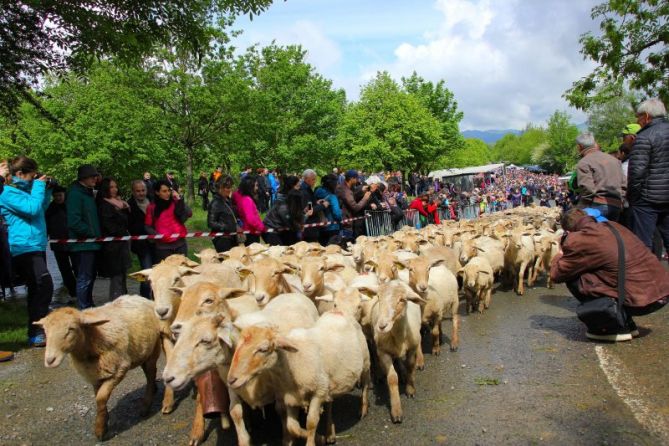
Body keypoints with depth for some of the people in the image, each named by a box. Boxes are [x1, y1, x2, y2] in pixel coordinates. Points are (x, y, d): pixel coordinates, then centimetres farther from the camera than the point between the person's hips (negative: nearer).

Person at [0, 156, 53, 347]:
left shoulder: (25, 190, 18)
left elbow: (41, 208, 29)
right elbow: (32, 209, -21)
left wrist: (46, 190, 16)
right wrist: (39, 186, -10)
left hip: (36, 246, 10)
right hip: (25, 248, -10)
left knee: (38, 290, 14)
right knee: (44, 286, -21)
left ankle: (35, 331, 23)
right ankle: (36, 334, -18)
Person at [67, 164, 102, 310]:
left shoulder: (88, 192, 16)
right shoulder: (75, 193, -14)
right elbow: (74, 221, -22)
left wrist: (96, 234, 12)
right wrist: (92, 233, -14)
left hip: (91, 243, 10)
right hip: (83, 244, -10)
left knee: (91, 276, 17)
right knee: (84, 278, -5)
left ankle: (89, 307, 29)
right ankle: (83, 310, 3)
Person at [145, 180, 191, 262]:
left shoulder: (176, 203, 5)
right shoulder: (152, 207, 1)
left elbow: (189, 214, -7)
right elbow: (147, 226, 3)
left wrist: (179, 200, -10)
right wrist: (158, 235, -12)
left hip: (180, 243, 2)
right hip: (163, 246, -1)